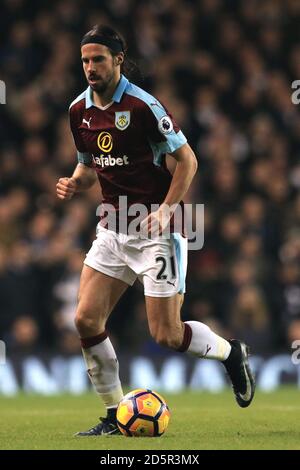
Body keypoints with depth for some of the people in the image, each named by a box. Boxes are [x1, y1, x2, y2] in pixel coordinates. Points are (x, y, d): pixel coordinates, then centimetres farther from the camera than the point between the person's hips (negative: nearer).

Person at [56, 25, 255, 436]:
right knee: (86, 320, -6)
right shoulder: (79, 111, 5)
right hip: (113, 228, 6)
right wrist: (74, 185, -3)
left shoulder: (142, 106, -15)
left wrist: (165, 211, -19)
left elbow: (187, 159, -10)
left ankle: (231, 353, 23)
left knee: (166, 336, -7)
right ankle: (114, 416, 6)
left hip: (157, 231, -6)